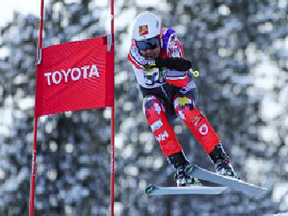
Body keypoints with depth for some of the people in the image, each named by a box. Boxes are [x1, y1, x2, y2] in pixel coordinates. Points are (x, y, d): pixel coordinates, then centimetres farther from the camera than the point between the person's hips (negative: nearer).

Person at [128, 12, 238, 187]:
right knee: (151, 108, -32)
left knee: (183, 107, -34)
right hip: (156, 94, 2)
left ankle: (221, 160, -30)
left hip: (181, 89, -2)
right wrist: (174, 64, -45)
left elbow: (180, 82, -28)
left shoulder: (171, 43, -23)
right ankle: (180, 166, -31)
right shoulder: (134, 53, -19)